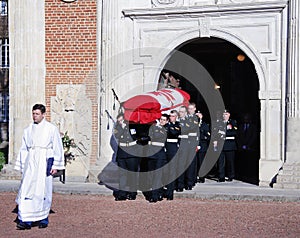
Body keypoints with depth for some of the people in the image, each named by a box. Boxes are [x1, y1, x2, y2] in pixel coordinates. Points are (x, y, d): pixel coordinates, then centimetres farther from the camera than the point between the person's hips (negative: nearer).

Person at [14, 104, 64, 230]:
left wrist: (55, 165, -5)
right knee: (27, 189, -7)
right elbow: (24, 149, 16)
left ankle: (44, 219, 14)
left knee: (43, 190, 1)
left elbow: (57, 148, 0)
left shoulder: (51, 128, 1)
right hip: (30, 162, 3)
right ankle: (26, 220, -8)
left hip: (45, 162, -3)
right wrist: (22, 166, 12)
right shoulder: (28, 130, 12)